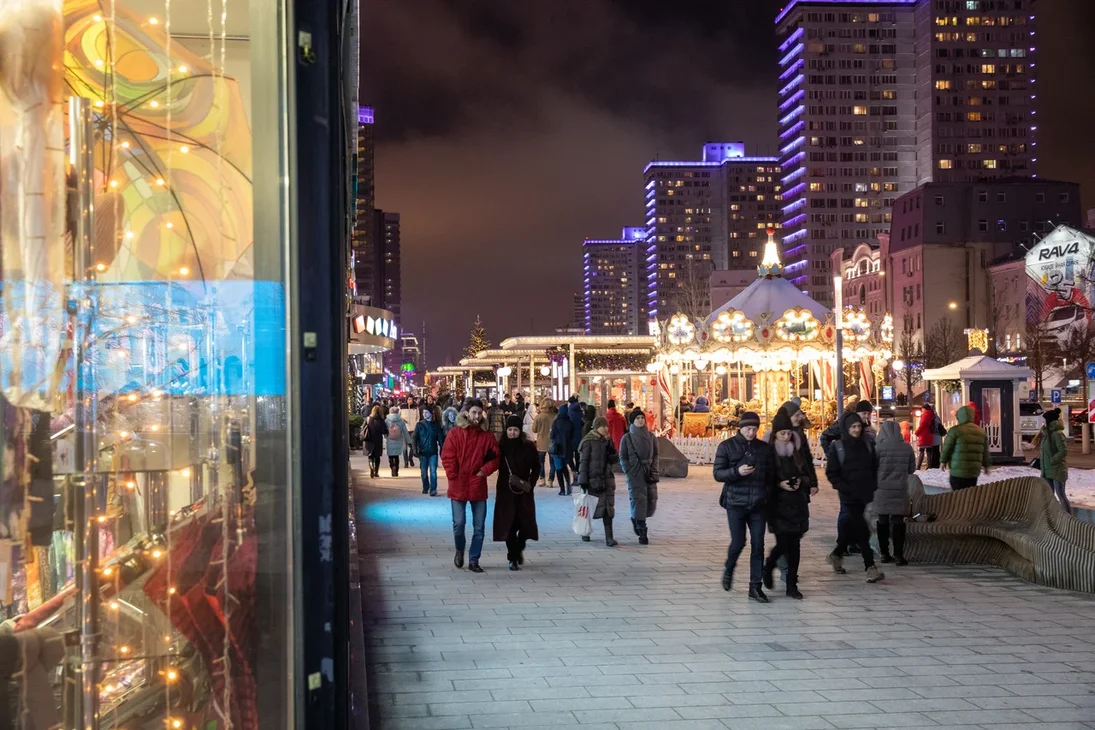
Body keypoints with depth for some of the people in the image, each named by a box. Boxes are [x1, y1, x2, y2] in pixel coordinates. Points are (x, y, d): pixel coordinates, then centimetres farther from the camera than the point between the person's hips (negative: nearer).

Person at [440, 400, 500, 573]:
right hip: (458, 487, -3)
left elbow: (495, 458, 5)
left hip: (478, 487, 3)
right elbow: (447, 457, -6)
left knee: (479, 527, 5)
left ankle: (474, 560, 15)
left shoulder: (487, 436, 4)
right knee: (459, 523, -3)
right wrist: (453, 477, -11)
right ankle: (459, 550, 26)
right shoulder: (455, 433, -3)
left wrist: (485, 471, -8)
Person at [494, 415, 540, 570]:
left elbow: (536, 467, 8)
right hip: (505, 491, -1)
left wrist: (531, 482, -4)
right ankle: (513, 558, 6)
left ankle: (519, 549, 29)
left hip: (524, 492, 1)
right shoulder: (501, 446, -2)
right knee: (508, 524, -3)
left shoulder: (528, 447, 0)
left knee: (525, 523, 1)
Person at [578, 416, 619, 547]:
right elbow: (584, 462, -8)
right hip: (593, 479, -4)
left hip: (606, 478, 4)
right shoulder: (589, 441, -7)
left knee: (608, 507, -4)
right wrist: (583, 481, -12)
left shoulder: (606, 440, 9)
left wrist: (609, 445, -8)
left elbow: (615, 459, 6)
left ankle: (609, 537, -7)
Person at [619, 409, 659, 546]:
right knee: (639, 501, -9)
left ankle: (636, 519, 32)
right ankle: (642, 533, -2)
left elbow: (656, 455, 11)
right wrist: (629, 472, -8)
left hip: (649, 474, 3)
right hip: (634, 474, -3)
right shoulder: (627, 438, -1)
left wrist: (653, 470, -1)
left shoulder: (651, 436, 7)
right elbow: (622, 457, 2)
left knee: (651, 502, 1)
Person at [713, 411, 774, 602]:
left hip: (758, 505, 3)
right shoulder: (727, 446, 0)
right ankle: (729, 569, 26)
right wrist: (737, 471, -20)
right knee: (738, 542, -5)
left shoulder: (765, 448, 8)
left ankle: (755, 586, 8)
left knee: (758, 545, 1)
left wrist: (766, 492, 2)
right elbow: (718, 473, -5)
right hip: (735, 503, -3)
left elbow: (771, 475, 15)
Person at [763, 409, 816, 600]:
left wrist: (802, 481, -5)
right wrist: (779, 484, -16)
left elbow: (808, 468, 13)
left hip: (798, 502, 3)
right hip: (778, 503, -3)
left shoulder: (799, 448, 3)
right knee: (783, 543, -7)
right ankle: (769, 567, 22)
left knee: (794, 544, 3)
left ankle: (792, 584, 13)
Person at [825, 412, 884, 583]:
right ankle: (870, 567, -13)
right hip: (849, 496, -5)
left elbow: (874, 468, 18)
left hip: (864, 494, 5)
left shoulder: (867, 445, 9)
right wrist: (844, 488, -16)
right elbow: (831, 473, -6)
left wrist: (872, 486, 6)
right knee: (861, 530, -12)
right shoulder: (837, 447, -5)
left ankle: (837, 555, 37)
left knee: (850, 527, 15)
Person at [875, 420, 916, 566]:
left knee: (883, 521, 11)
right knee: (898, 521, 2)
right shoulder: (907, 448, -3)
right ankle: (898, 555, -3)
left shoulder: (879, 447, -9)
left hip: (882, 489, 0)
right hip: (900, 490, 0)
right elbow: (912, 469, 6)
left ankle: (884, 554, 15)